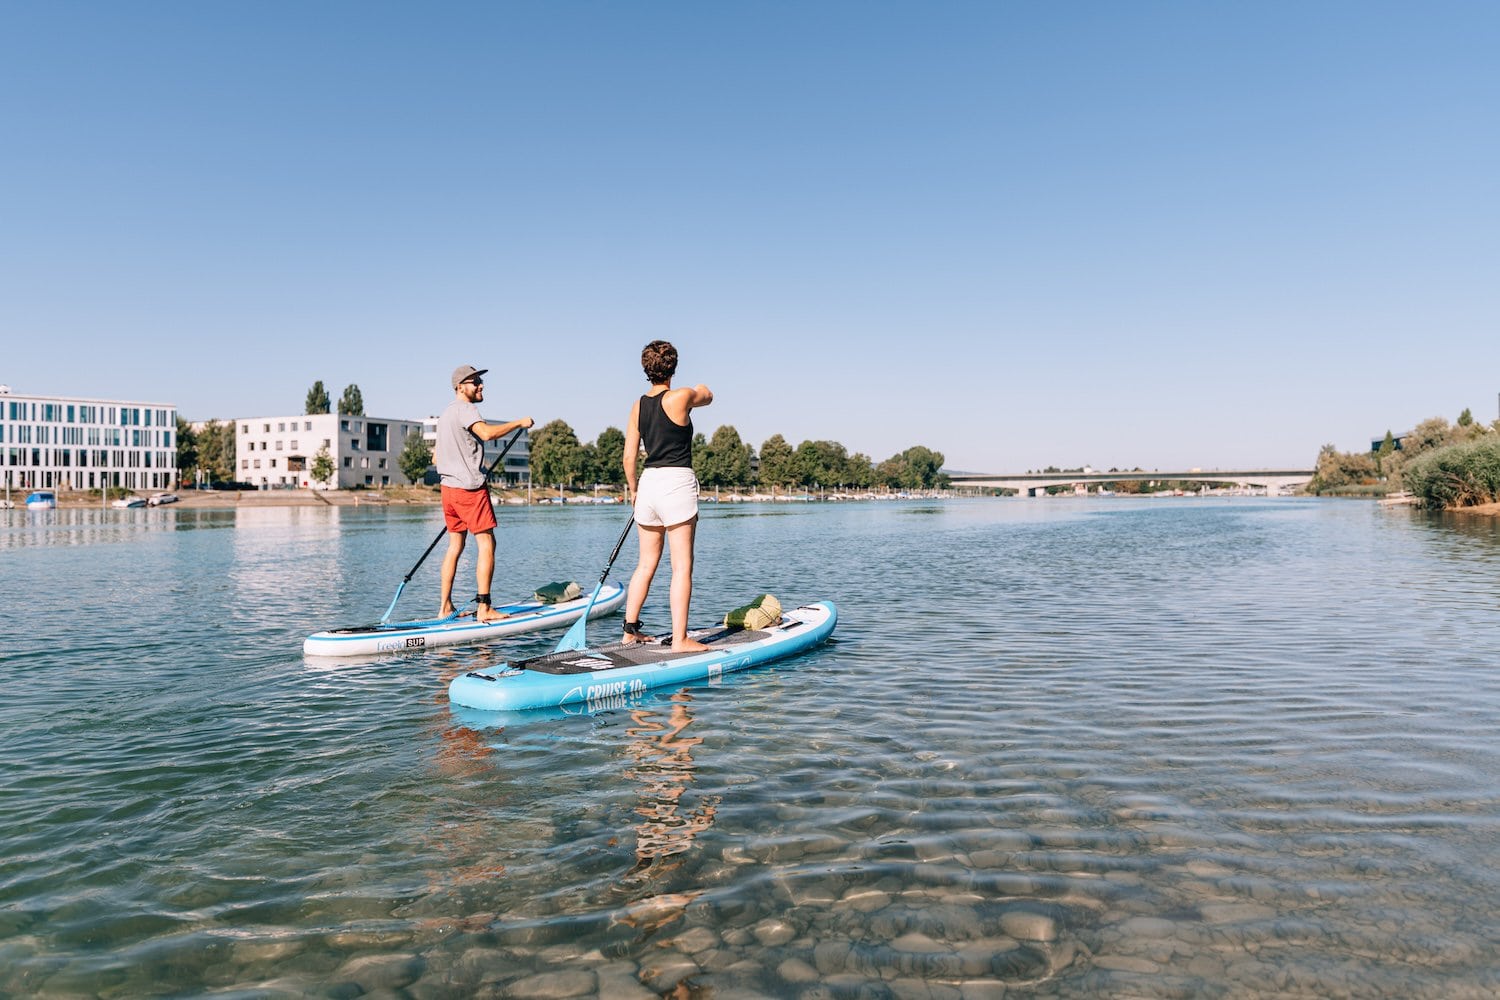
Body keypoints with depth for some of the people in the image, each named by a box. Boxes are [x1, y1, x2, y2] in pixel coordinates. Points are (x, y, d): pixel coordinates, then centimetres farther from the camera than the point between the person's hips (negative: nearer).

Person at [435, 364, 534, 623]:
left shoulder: (446, 414, 22)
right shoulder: (464, 409, -10)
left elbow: (436, 458, 25)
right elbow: (487, 433, -29)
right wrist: (519, 423, -19)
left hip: (449, 487, 10)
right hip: (470, 487, -10)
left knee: (455, 545, 12)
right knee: (486, 543, -7)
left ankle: (445, 607, 14)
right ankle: (484, 608, -9)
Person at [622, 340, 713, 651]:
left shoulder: (638, 405, 8)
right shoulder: (681, 397, -8)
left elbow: (629, 456, 9)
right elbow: (708, 396, 15)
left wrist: (633, 490, 23)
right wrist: (701, 389, 39)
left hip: (648, 483, 6)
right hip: (677, 483, -6)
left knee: (646, 563, 15)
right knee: (682, 566, -2)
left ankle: (630, 630, 19)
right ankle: (680, 639, -2)